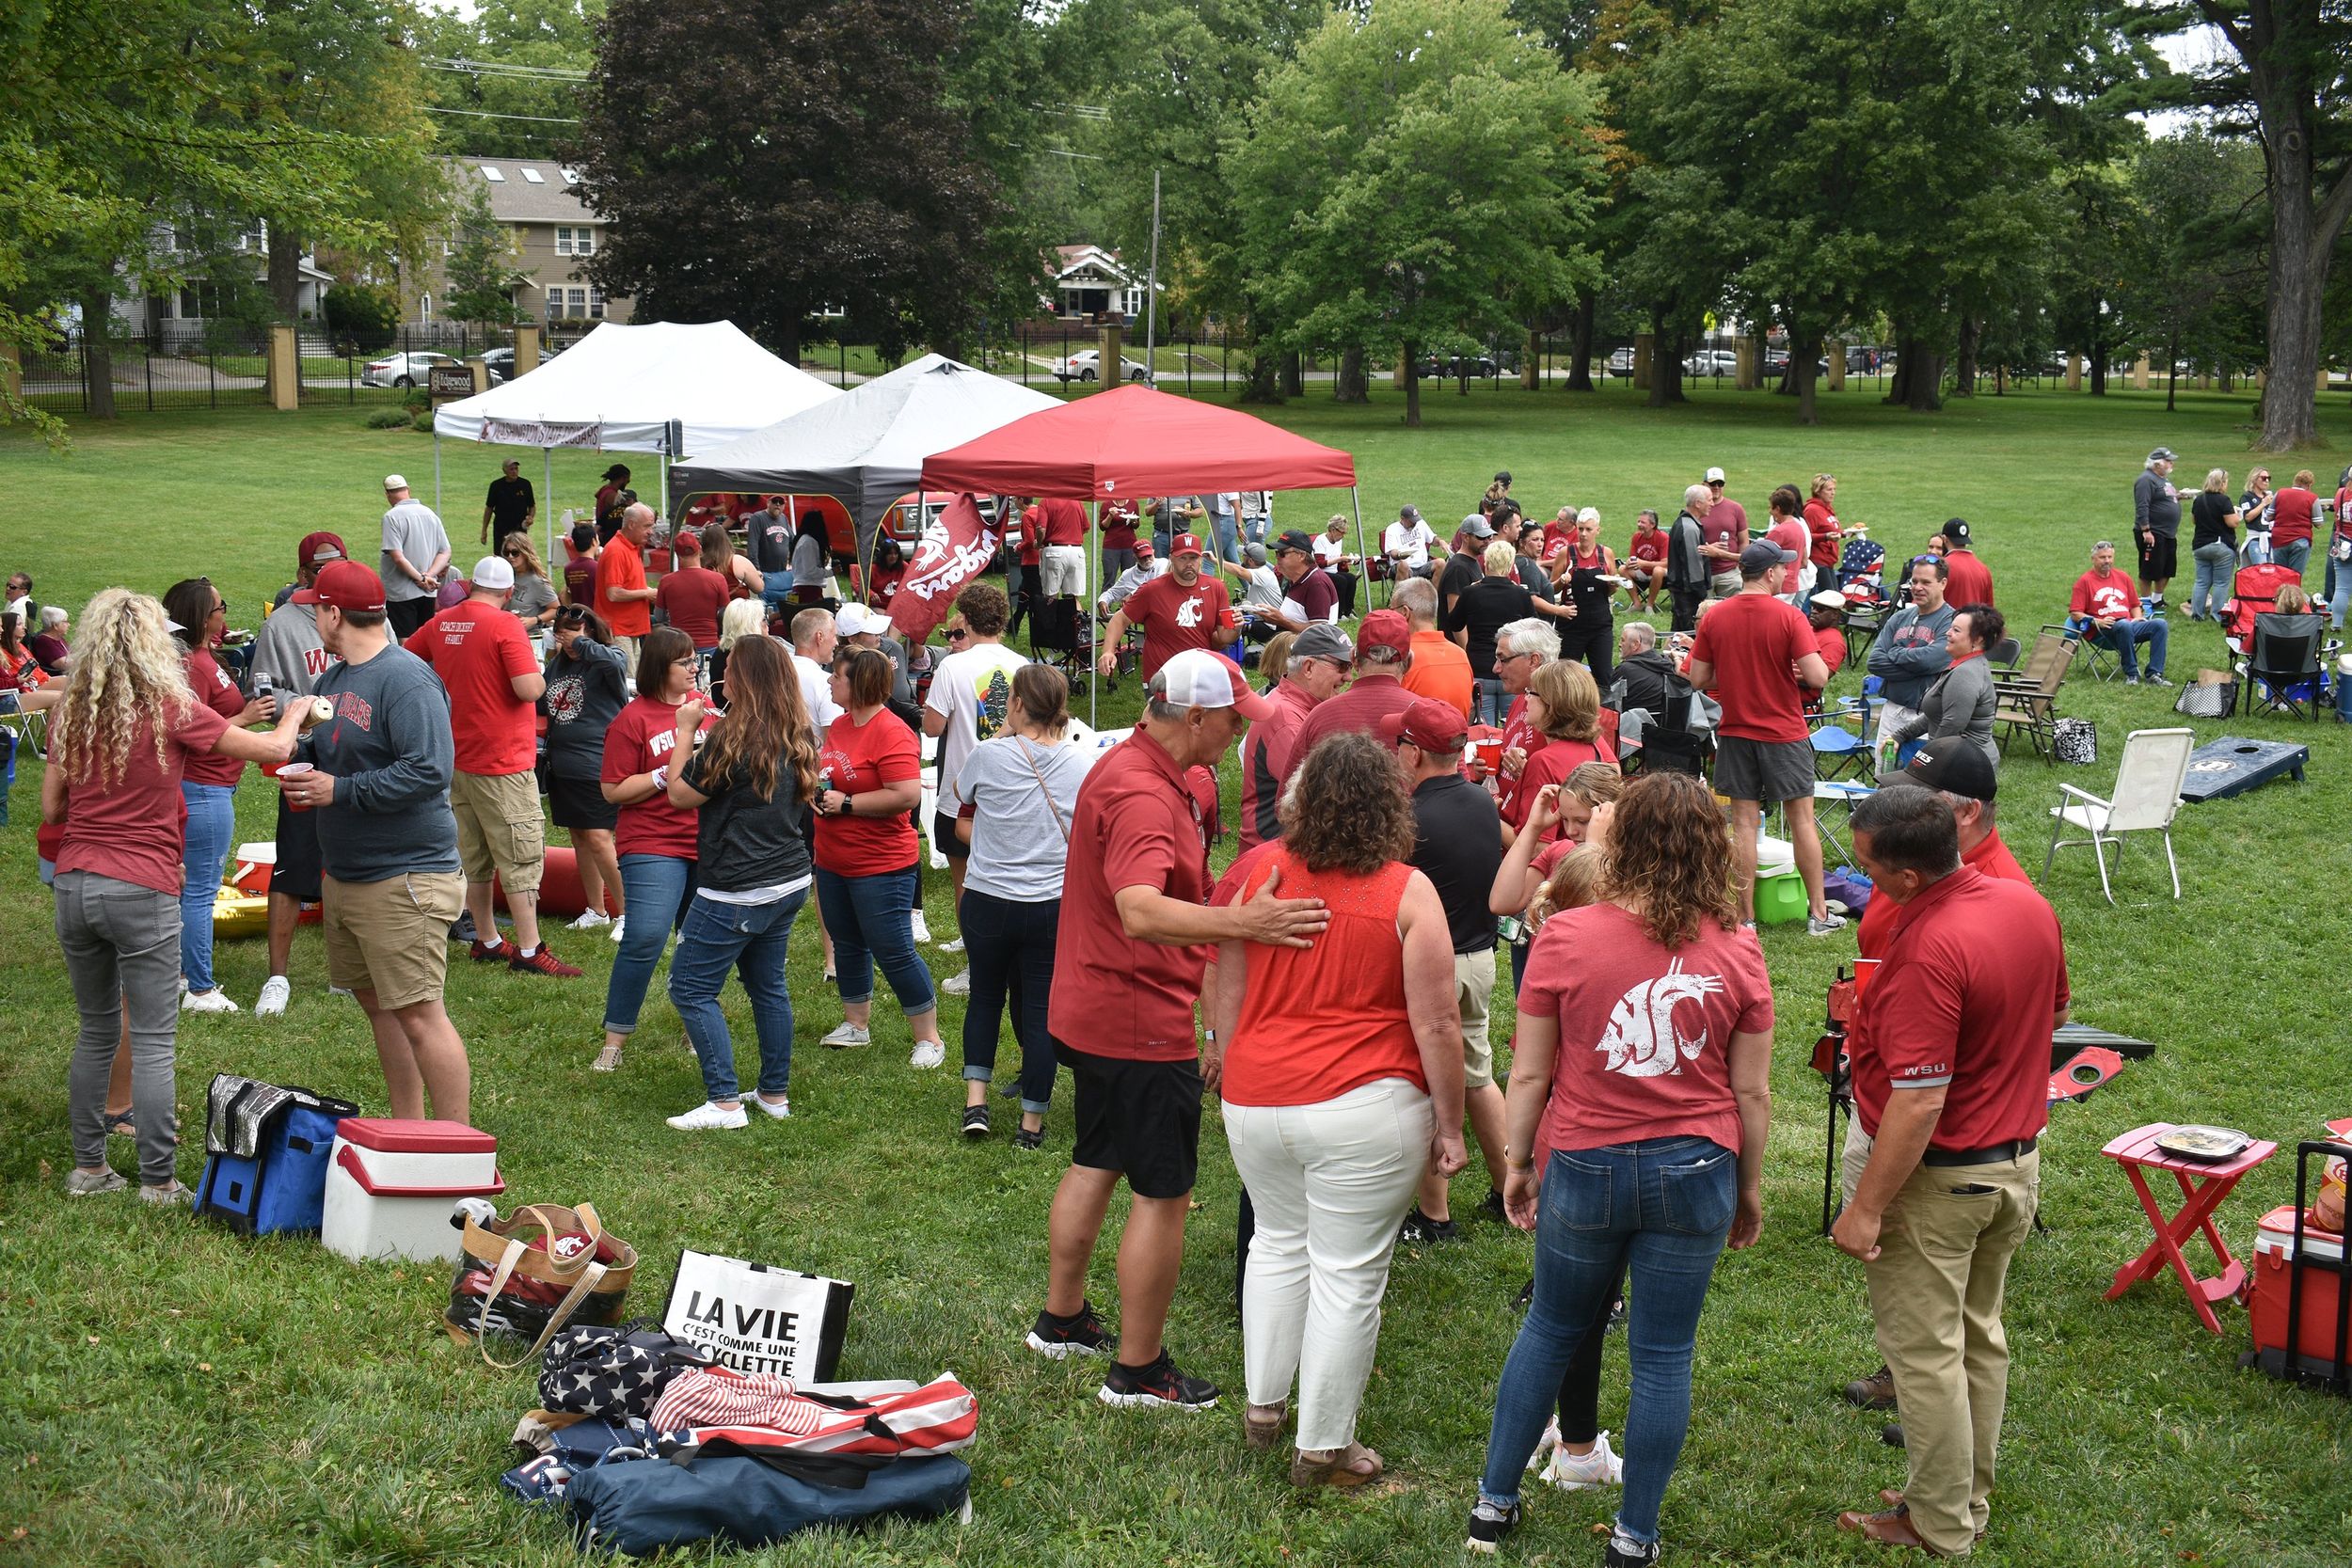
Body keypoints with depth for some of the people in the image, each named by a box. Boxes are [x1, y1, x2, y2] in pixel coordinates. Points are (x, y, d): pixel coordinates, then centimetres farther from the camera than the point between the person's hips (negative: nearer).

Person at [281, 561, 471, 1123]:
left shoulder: (405, 679, -17)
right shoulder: (335, 677, 13)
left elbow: (432, 770, -25)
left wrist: (340, 791, -21)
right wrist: (298, 764, 1)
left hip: (402, 878, -10)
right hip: (343, 875, 10)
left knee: (418, 1014, -9)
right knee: (376, 1003, 16)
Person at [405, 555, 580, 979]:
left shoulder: (440, 624, 5)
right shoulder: (505, 626, -16)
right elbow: (529, 689, -24)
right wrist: (540, 675, -2)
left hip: (458, 758, 7)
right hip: (503, 761, -7)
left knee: (473, 857, 16)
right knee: (522, 857, -3)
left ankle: (487, 941, 24)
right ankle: (529, 952, -4)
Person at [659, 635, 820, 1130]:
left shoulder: (733, 738, -19)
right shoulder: (798, 736, 5)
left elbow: (680, 795, -10)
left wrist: (685, 731, 0)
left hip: (737, 892, -8)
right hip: (789, 883, 9)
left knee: (691, 988, 0)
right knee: (768, 984, 19)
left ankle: (724, 1102, -4)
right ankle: (775, 1094, 24)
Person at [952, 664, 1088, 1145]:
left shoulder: (991, 755, -12)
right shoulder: (1080, 764, -3)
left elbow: (961, 791, 12)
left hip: (988, 902, -1)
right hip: (1054, 905, 1)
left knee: (985, 994, 20)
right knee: (1040, 1007, 7)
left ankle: (976, 1099, 13)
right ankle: (1032, 1122, 12)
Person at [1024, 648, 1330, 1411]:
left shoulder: (1132, 767, 9)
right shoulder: (1143, 796, -25)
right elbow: (1140, 913, -41)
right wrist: (1242, 923, -53)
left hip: (1092, 1014, 11)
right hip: (1143, 1024, -11)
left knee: (1095, 1164, 23)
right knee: (1164, 1195, -1)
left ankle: (1062, 1320, 37)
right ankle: (1139, 1371, 7)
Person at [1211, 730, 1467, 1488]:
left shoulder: (1255, 871, -1)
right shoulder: (1408, 893, -9)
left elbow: (1226, 993, 7)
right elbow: (1436, 1024, -9)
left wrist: (1224, 1058, 25)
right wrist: (1449, 1124, 0)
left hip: (1255, 1102, 4)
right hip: (1364, 1111, -4)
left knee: (1278, 1242, 26)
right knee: (1348, 1274, 7)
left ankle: (1263, 1404, 35)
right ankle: (1323, 1448, 16)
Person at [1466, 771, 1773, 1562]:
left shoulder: (1564, 938, -10)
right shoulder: (1737, 951, -6)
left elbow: (1528, 1074, -5)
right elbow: (1752, 1092, -1)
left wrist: (1517, 1161, 9)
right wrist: (1750, 1187, 12)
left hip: (1584, 1169, 0)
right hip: (1695, 1171, 0)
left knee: (1551, 1329, 19)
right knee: (1664, 1355, 11)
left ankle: (1493, 1504, 28)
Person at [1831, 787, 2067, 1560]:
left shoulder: (1929, 952, -31)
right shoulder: (2027, 904, -4)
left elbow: (1919, 1102, -30)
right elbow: (2054, 1011, 13)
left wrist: (1866, 1209, -23)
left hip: (1939, 1177, -9)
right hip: (2017, 1161, 9)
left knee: (1925, 1354, 6)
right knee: (1980, 1338, 21)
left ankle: (1940, 1525, 18)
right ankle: (1970, 1499, 35)